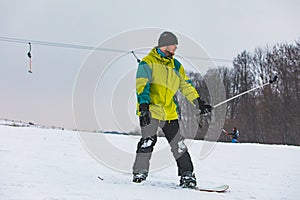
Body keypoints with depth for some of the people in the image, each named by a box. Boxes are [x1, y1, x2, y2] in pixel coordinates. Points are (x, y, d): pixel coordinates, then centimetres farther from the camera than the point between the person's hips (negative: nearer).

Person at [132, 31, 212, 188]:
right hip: (150, 109, -5)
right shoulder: (147, 63, -3)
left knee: (178, 144, 3)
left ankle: (187, 175, 9)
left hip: (169, 112, 5)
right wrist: (144, 106, -28)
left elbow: (186, 85, 21)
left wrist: (199, 103, 14)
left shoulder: (175, 65, 16)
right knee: (149, 140, -17)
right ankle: (139, 173, -7)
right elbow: (142, 85, -15)